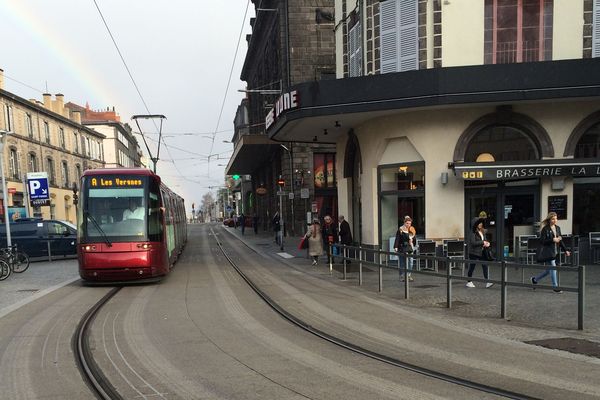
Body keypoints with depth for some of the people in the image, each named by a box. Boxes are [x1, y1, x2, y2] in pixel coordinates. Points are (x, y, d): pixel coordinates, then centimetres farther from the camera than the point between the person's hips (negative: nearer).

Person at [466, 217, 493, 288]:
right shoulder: (473, 232, -13)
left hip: (482, 252, 6)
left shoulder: (483, 231, 11)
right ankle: (469, 282, 18)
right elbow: (473, 243, -21)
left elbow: (484, 240, 20)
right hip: (474, 253, -6)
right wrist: (482, 242, -17)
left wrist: (487, 243, -3)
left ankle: (487, 282, -8)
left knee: (485, 266, -6)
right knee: (472, 267, 5)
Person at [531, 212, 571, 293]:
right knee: (553, 268, -5)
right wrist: (552, 240, -22)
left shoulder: (557, 228, 10)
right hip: (547, 252, -7)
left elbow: (560, 241, 16)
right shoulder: (545, 229, -11)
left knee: (548, 270, 12)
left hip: (554, 251, 8)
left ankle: (535, 279, 30)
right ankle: (555, 287, 7)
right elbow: (542, 241, -15)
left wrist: (565, 250, 11)